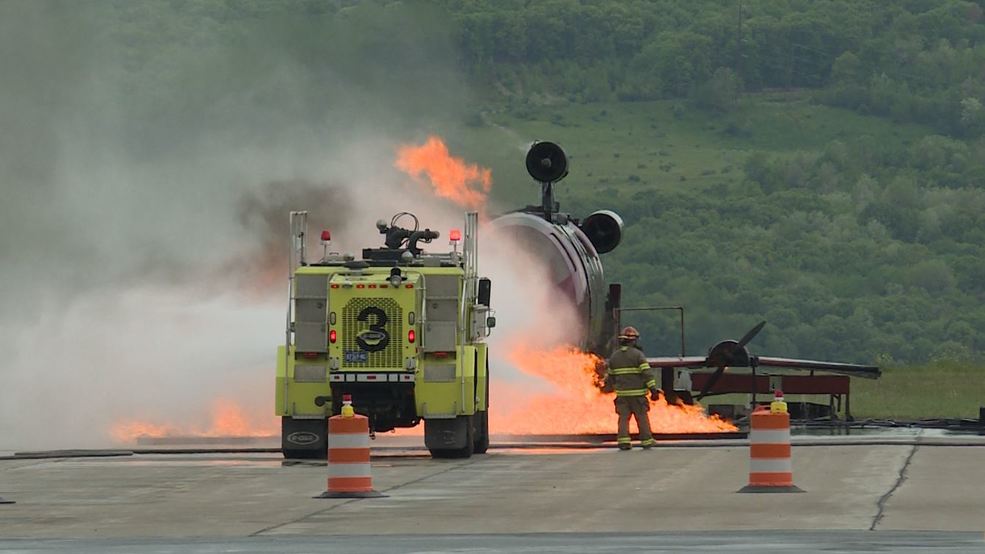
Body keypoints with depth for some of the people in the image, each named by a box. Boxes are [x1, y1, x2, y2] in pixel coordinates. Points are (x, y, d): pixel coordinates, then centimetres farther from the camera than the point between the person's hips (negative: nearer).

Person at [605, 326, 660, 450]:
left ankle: (623, 441, -8)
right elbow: (647, 373, -14)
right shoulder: (638, 354, -8)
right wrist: (653, 389, -15)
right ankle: (647, 441, 12)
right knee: (642, 417, 6)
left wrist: (608, 386, 35)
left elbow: (611, 375, 17)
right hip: (637, 393, -3)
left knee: (623, 417, 3)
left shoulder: (614, 356, 6)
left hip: (622, 393, 3)